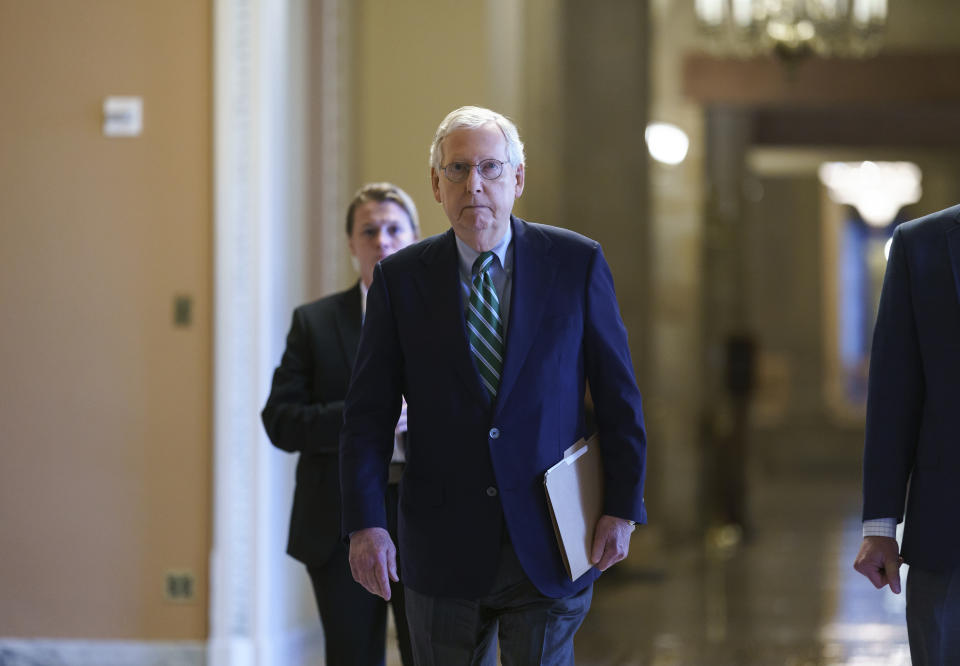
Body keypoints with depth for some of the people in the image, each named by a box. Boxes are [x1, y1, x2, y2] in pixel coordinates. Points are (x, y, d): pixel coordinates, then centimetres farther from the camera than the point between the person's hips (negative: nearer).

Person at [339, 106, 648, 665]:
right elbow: (369, 414, 0)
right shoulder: (401, 278, 1)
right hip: (444, 551, 1)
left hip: (548, 548, -1)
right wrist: (365, 524, -9)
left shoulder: (576, 263, -1)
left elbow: (618, 396, 2)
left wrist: (623, 508, -3)